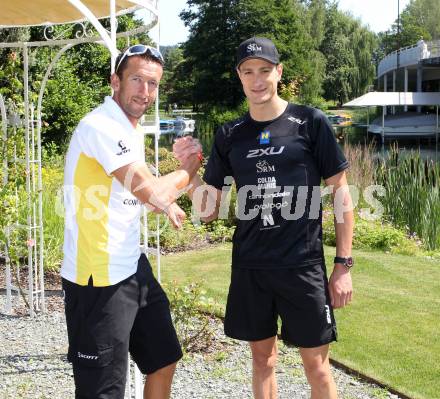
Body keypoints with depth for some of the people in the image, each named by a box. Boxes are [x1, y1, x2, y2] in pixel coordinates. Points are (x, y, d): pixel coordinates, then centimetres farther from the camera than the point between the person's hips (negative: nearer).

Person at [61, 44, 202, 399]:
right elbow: (151, 190, -20)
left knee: (164, 362, 20)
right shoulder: (101, 126, -18)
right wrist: (188, 171, -2)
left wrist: (164, 202, 11)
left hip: (132, 266, 10)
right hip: (99, 278, -10)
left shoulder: (130, 129, 12)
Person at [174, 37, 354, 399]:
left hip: (303, 264, -3)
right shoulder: (230, 136, 6)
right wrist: (188, 166, -8)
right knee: (262, 358, 14)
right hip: (249, 267, 3)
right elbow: (208, 211, 8)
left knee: (316, 363, 3)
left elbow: (341, 193, -1)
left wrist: (344, 264, -5)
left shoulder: (310, 122, -4)